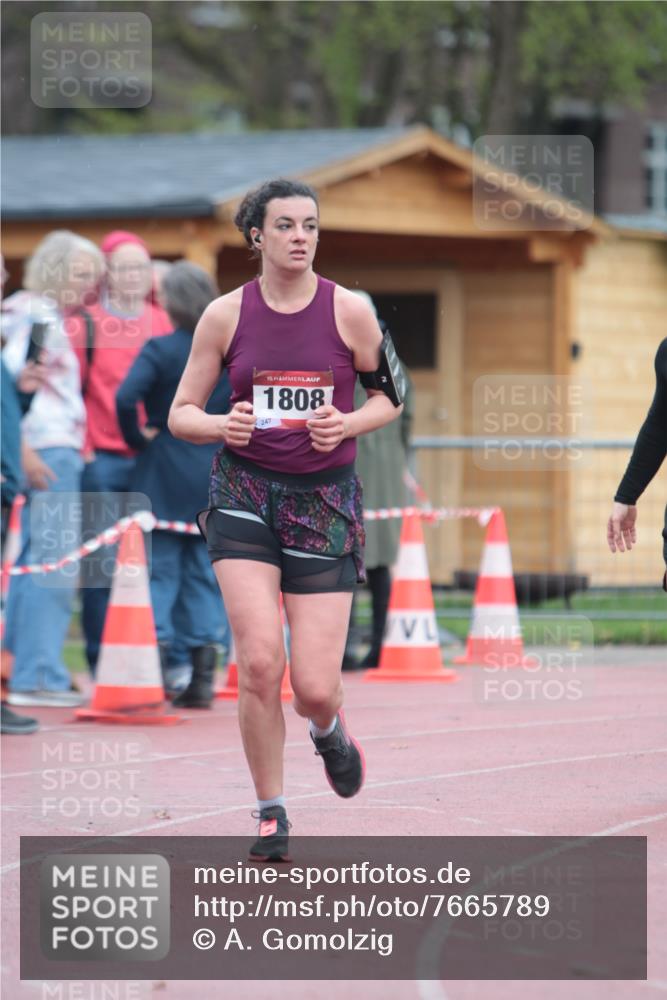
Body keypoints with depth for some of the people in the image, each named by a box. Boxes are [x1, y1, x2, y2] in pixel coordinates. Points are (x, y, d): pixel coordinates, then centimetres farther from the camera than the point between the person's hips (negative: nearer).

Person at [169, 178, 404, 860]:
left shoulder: (348, 312, -3)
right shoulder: (226, 315, -1)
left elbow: (390, 396, 9)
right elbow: (181, 413, 6)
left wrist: (348, 424, -11)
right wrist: (223, 426, -16)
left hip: (325, 498, 0)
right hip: (244, 494, 0)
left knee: (315, 689, -6)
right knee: (259, 661, -17)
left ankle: (328, 729, 35)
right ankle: (271, 817, 2)